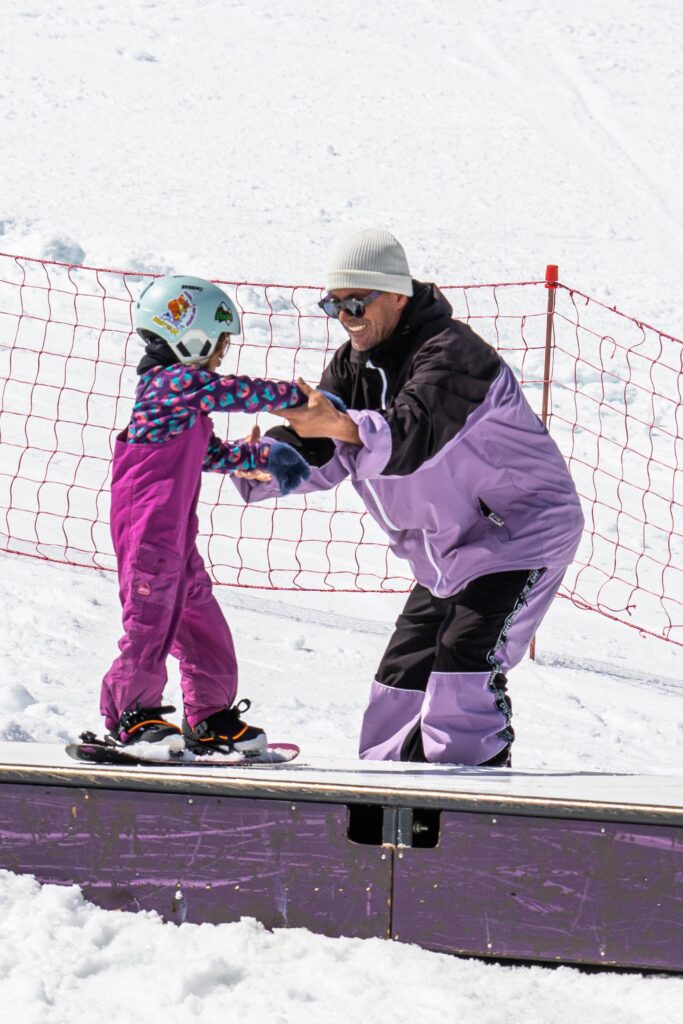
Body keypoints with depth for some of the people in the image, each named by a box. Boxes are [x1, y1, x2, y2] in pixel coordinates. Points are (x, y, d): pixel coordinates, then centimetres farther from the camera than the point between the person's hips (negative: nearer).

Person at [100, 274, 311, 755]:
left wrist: (257, 456, 9)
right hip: (149, 527, -10)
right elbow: (237, 393, -20)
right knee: (153, 617, -8)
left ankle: (212, 719, 18)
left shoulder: (184, 393, 19)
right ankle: (131, 712, 0)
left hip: (176, 533, 10)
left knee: (201, 617, 12)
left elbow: (209, 453, 22)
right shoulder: (175, 381, -12)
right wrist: (299, 396, -15)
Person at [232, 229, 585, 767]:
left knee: (464, 656, -23)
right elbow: (316, 456, -4)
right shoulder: (354, 365, 4)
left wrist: (342, 426, -58)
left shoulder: (451, 353, -24)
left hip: (522, 531, -9)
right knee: (405, 669, 12)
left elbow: (419, 434, -42)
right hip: (447, 551, 9)